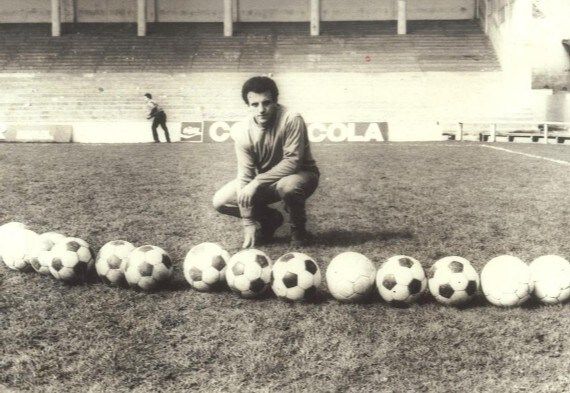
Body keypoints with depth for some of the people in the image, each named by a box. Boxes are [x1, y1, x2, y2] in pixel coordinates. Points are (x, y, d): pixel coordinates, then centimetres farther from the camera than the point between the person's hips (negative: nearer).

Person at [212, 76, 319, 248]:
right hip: (263, 181, 4)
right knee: (220, 201, -10)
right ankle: (270, 219, 12)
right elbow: (245, 175, -17)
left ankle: (298, 230, -8)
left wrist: (257, 182, -36)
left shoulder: (291, 120, -28)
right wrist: (249, 224, -19)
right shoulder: (244, 132, -17)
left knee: (288, 186, -40)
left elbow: (292, 161, -30)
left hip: (300, 174, -4)